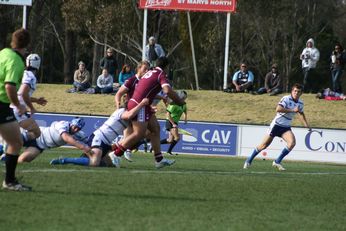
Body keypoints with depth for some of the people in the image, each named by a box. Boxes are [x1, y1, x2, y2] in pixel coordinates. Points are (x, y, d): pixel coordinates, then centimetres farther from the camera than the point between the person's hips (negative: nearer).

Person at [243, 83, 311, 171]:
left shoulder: (300, 103, 7)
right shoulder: (286, 99, -15)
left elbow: (301, 113, 29)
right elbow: (278, 109, -31)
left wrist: (306, 124, 20)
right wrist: (292, 110, -29)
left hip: (286, 127, 5)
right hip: (277, 124, -5)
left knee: (292, 143, -21)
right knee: (264, 145, -1)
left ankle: (277, 162, -8)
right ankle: (249, 161, 20)